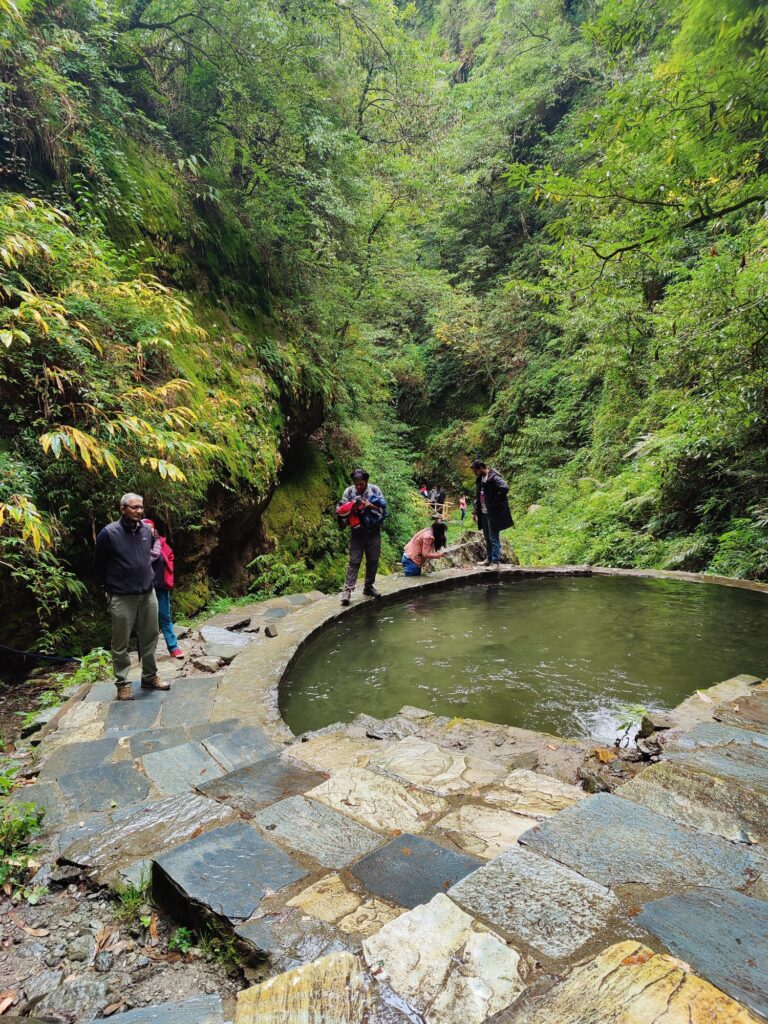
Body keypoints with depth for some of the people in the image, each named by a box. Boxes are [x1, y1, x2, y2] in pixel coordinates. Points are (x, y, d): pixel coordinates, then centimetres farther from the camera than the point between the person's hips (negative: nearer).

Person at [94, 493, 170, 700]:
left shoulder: (146, 530, 5)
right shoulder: (109, 533, -10)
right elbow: (99, 564, 0)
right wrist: (108, 587, 6)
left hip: (148, 594, 5)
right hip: (122, 597, -5)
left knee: (149, 638, 12)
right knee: (121, 643, 3)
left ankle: (150, 677, 26)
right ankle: (122, 684, 15)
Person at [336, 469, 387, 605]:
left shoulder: (374, 490, -4)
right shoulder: (348, 492, -5)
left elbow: (383, 508, -5)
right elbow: (342, 511, -4)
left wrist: (371, 506, -22)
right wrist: (352, 508, -23)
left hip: (373, 532, 2)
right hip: (357, 532, -2)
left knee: (373, 561, 10)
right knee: (354, 561, -5)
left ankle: (368, 587, 25)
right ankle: (347, 590, -5)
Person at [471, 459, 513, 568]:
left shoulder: (494, 477, -16)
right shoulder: (479, 479, 12)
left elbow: (505, 488, -30)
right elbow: (477, 496, 19)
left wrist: (495, 502, -22)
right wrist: (476, 511, 12)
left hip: (494, 513, -9)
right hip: (483, 513, 9)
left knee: (493, 538, -6)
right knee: (487, 538, 17)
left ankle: (495, 562, -2)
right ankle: (490, 559, 28)